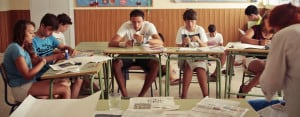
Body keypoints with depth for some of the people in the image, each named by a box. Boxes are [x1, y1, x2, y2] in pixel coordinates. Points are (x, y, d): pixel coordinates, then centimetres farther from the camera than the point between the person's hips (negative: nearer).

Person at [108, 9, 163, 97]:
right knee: (115, 64, -29)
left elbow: (160, 42, -29)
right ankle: (125, 96, -23)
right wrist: (123, 44, -43)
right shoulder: (126, 26, -13)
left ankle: (141, 95, -21)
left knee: (156, 65, -31)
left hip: (144, 55, -1)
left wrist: (144, 40, -46)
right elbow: (111, 43, -21)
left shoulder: (149, 26, -14)